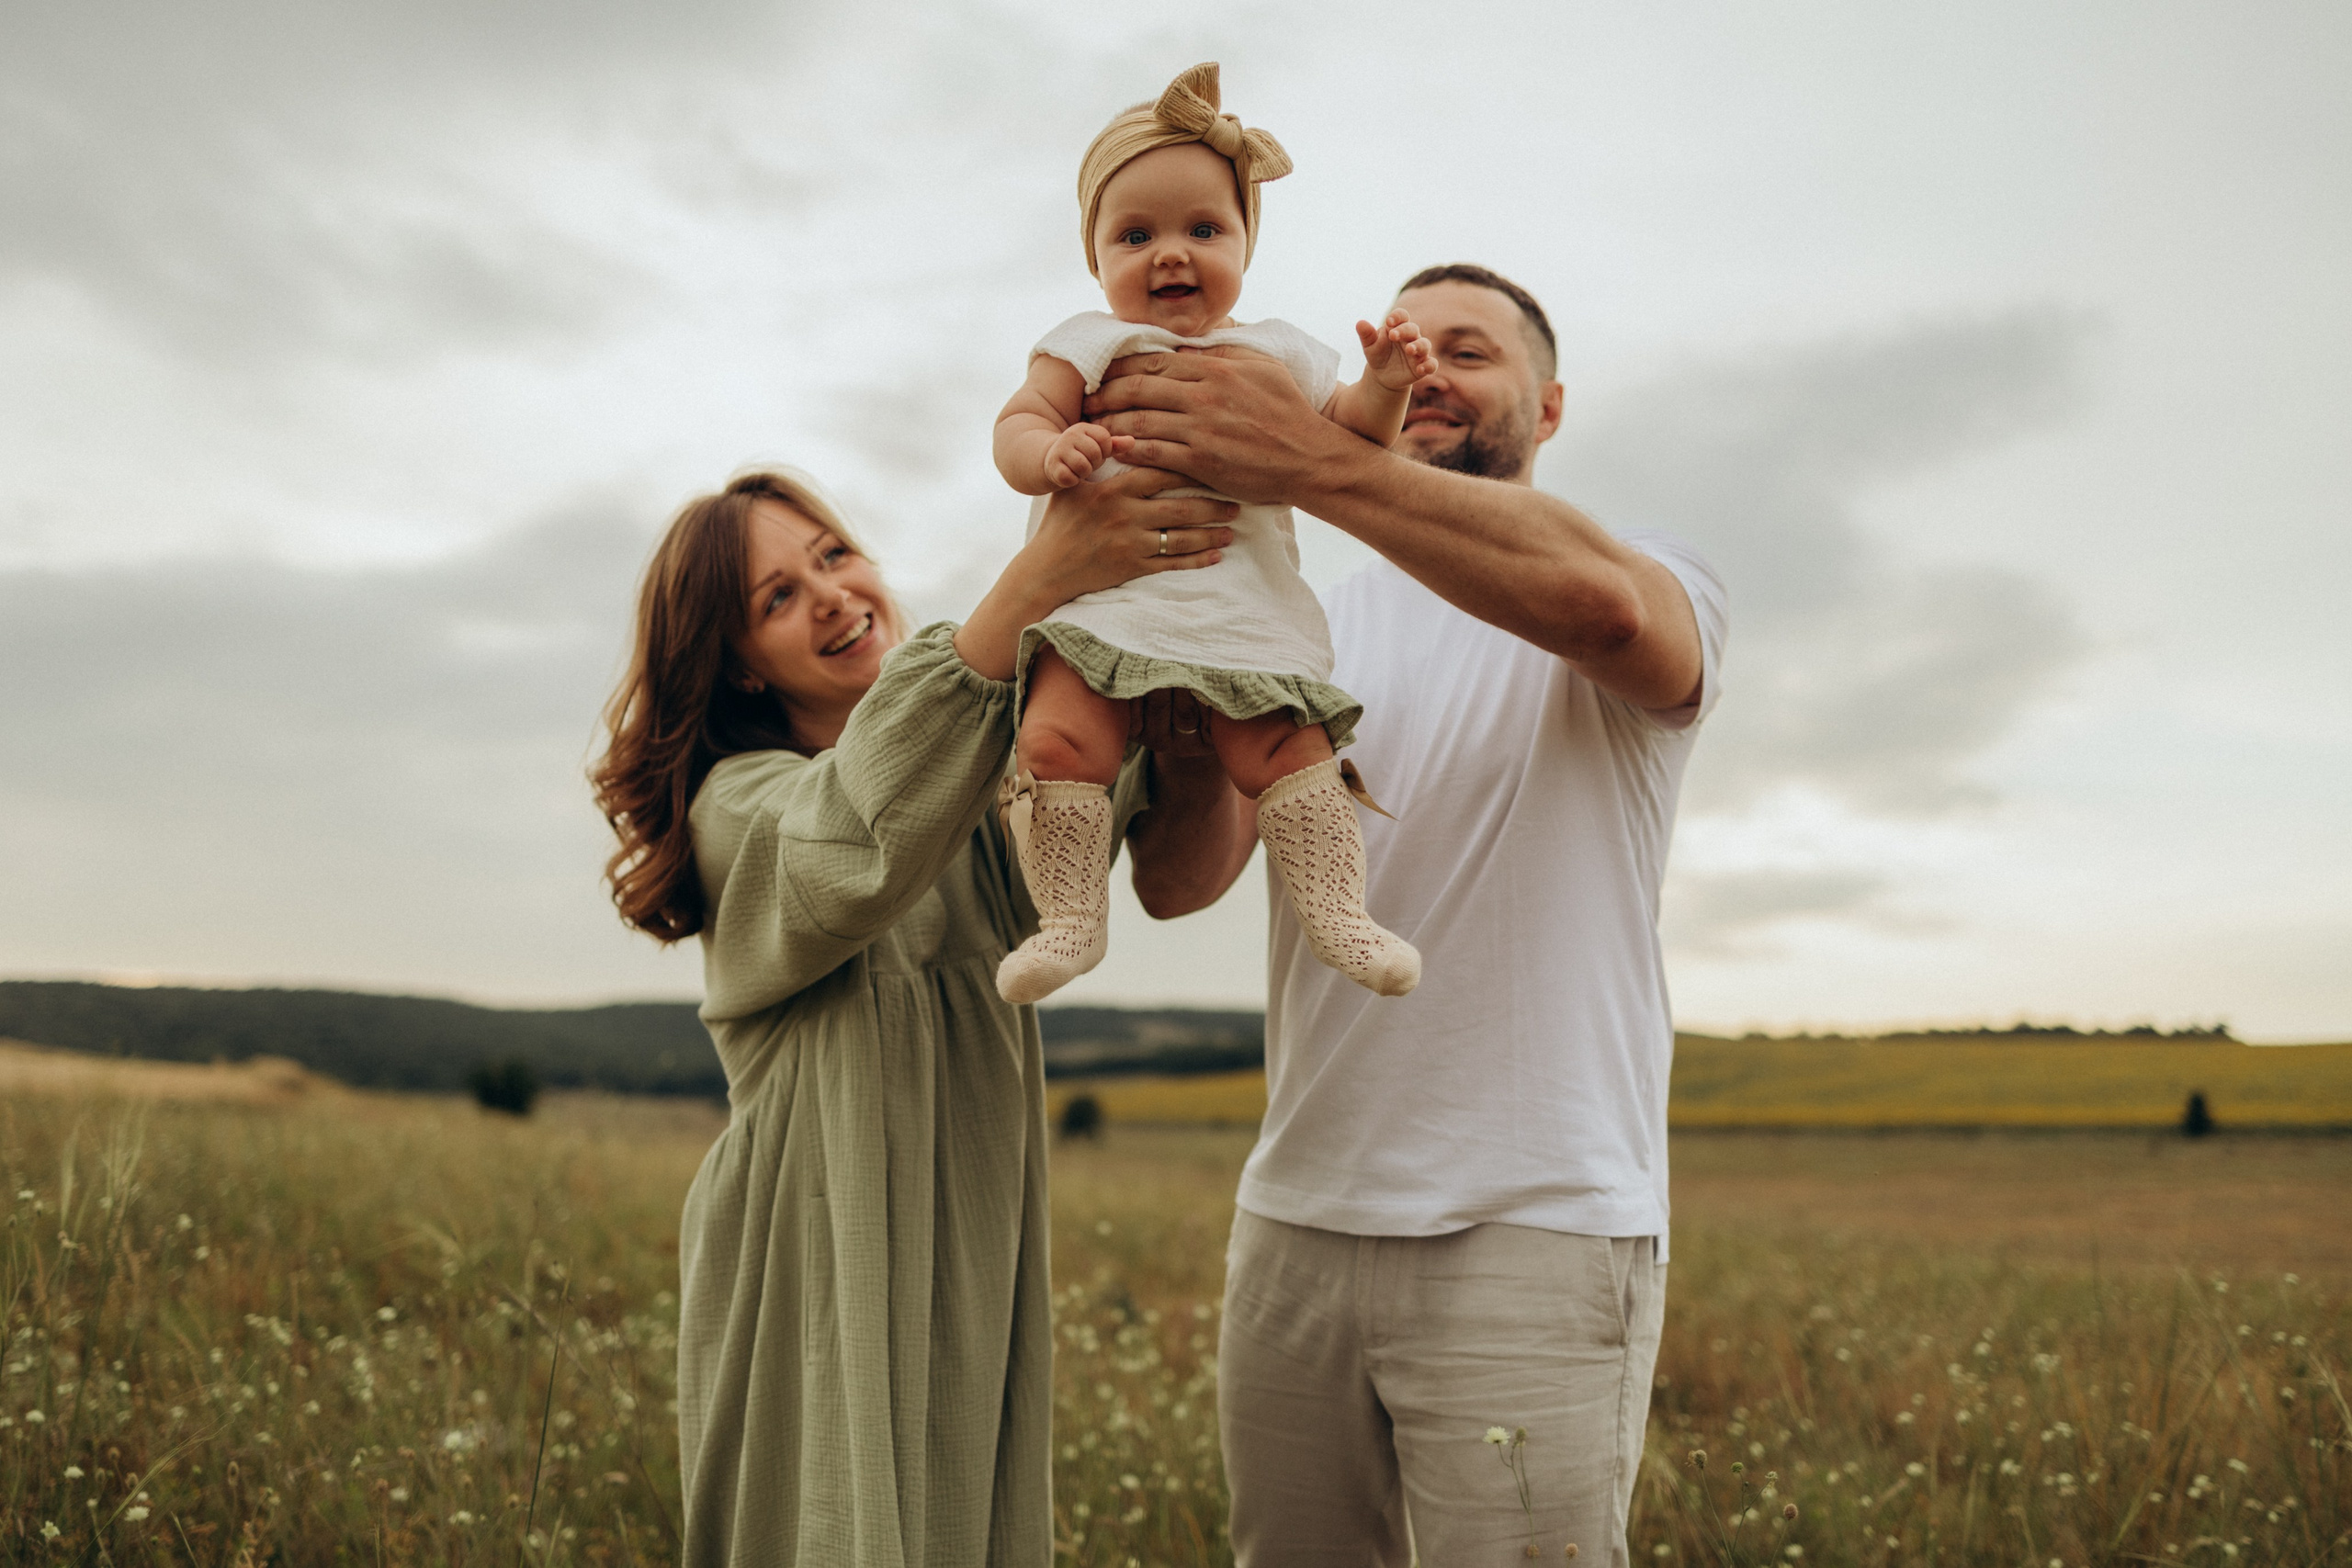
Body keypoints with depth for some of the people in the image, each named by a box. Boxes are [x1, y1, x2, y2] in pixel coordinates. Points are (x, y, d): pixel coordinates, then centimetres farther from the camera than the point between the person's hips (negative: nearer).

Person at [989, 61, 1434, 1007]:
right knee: (1060, 741, -19)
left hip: (1241, 612, 1)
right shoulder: (1085, 349, 11)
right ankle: (1070, 920, -9)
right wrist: (1050, 451, -24)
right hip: (1099, 602, -1)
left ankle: (1337, 913, -2)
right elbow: (1014, 431, 0)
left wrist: (1385, 385, -3)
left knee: (1286, 750, -12)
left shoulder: (1277, 357, 16)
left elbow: (1350, 446, 18)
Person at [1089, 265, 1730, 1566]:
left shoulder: (1657, 582, 1)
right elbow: (1183, 881, -2)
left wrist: (1310, 462, -33)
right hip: (1296, 1221, 4)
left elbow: (1603, 602, -27)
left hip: (1537, 1229, -4)